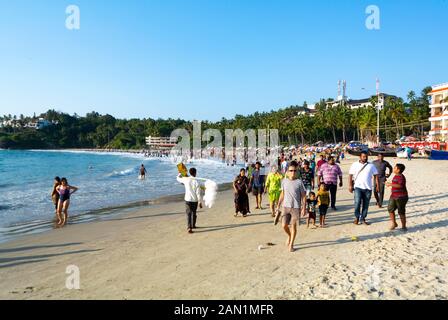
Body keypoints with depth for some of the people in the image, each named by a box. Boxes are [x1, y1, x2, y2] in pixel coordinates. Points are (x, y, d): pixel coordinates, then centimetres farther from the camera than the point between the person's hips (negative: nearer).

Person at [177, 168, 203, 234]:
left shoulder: (186, 179, -7)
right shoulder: (197, 182, -12)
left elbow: (178, 179, 14)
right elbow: (198, 193, -13)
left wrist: (180, 173, 35)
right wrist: (200, 202, -5)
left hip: (188, 199, 0)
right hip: (195, 200, 0)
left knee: (188, 214, 0)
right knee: (194, 213, 19)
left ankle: (189, 227, -15)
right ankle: (193, 225, 35)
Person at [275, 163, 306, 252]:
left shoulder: (299, 182, -6)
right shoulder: (284, 181, 3)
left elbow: (303, 196, -3)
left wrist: (304, 208, -8)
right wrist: (278, 206, 12)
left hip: (296, 207, -2)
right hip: (285, 206, 3)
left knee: (293, 225, 4)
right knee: (284, 225, 0)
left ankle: (291, 244, 17)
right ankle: (289, 236, 32)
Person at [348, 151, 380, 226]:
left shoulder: (371, 166, 8)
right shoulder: (355, 165, 3)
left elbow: (376, 175, 8)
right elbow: (350, 175, 2)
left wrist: (378, 186, 0)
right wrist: (350, 185, -6)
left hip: (368, 188, 2)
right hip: (358, 187, -2)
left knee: (366, 204, 6)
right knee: (357, 202, -14)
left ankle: (363, 219, 18)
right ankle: (357, 217, 4)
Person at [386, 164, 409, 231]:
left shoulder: (401, 177, -17)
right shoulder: (395, 176, 13)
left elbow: (400, 185, -32)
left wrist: (391, 184, -27)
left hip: (401, 197, -9)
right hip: (393, 196, 9)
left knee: (401, 212, 1)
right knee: (390, 209, 6)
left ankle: (403, 226, 15)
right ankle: (394, 224, 21)